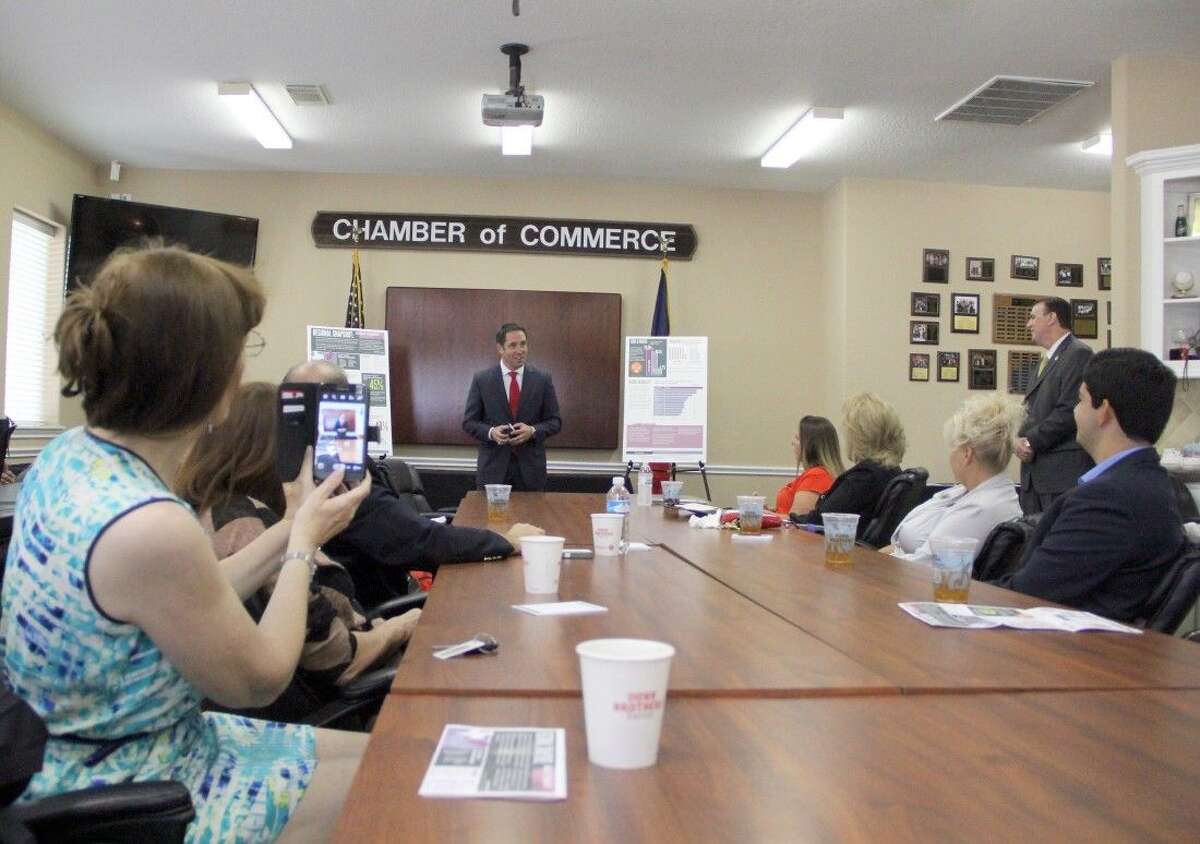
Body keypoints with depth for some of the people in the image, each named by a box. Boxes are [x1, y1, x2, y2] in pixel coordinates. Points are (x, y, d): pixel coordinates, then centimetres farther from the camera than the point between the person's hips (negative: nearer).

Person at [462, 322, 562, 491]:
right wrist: (490, 432, -16)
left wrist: (533, 431, -15)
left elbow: (555, 421, 4)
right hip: (493, 467, -1)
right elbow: (469, 422, 3)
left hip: (530, 468, 1)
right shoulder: (481, 379, 1)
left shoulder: (542, 379, 2)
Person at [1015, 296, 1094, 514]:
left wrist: (1032, 442, -12)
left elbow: (1069, 411, -17)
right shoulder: (1049, 359, 21)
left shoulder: (1078, 354, -9)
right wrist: (1022, 439, 0)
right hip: (1035, 471, 9)